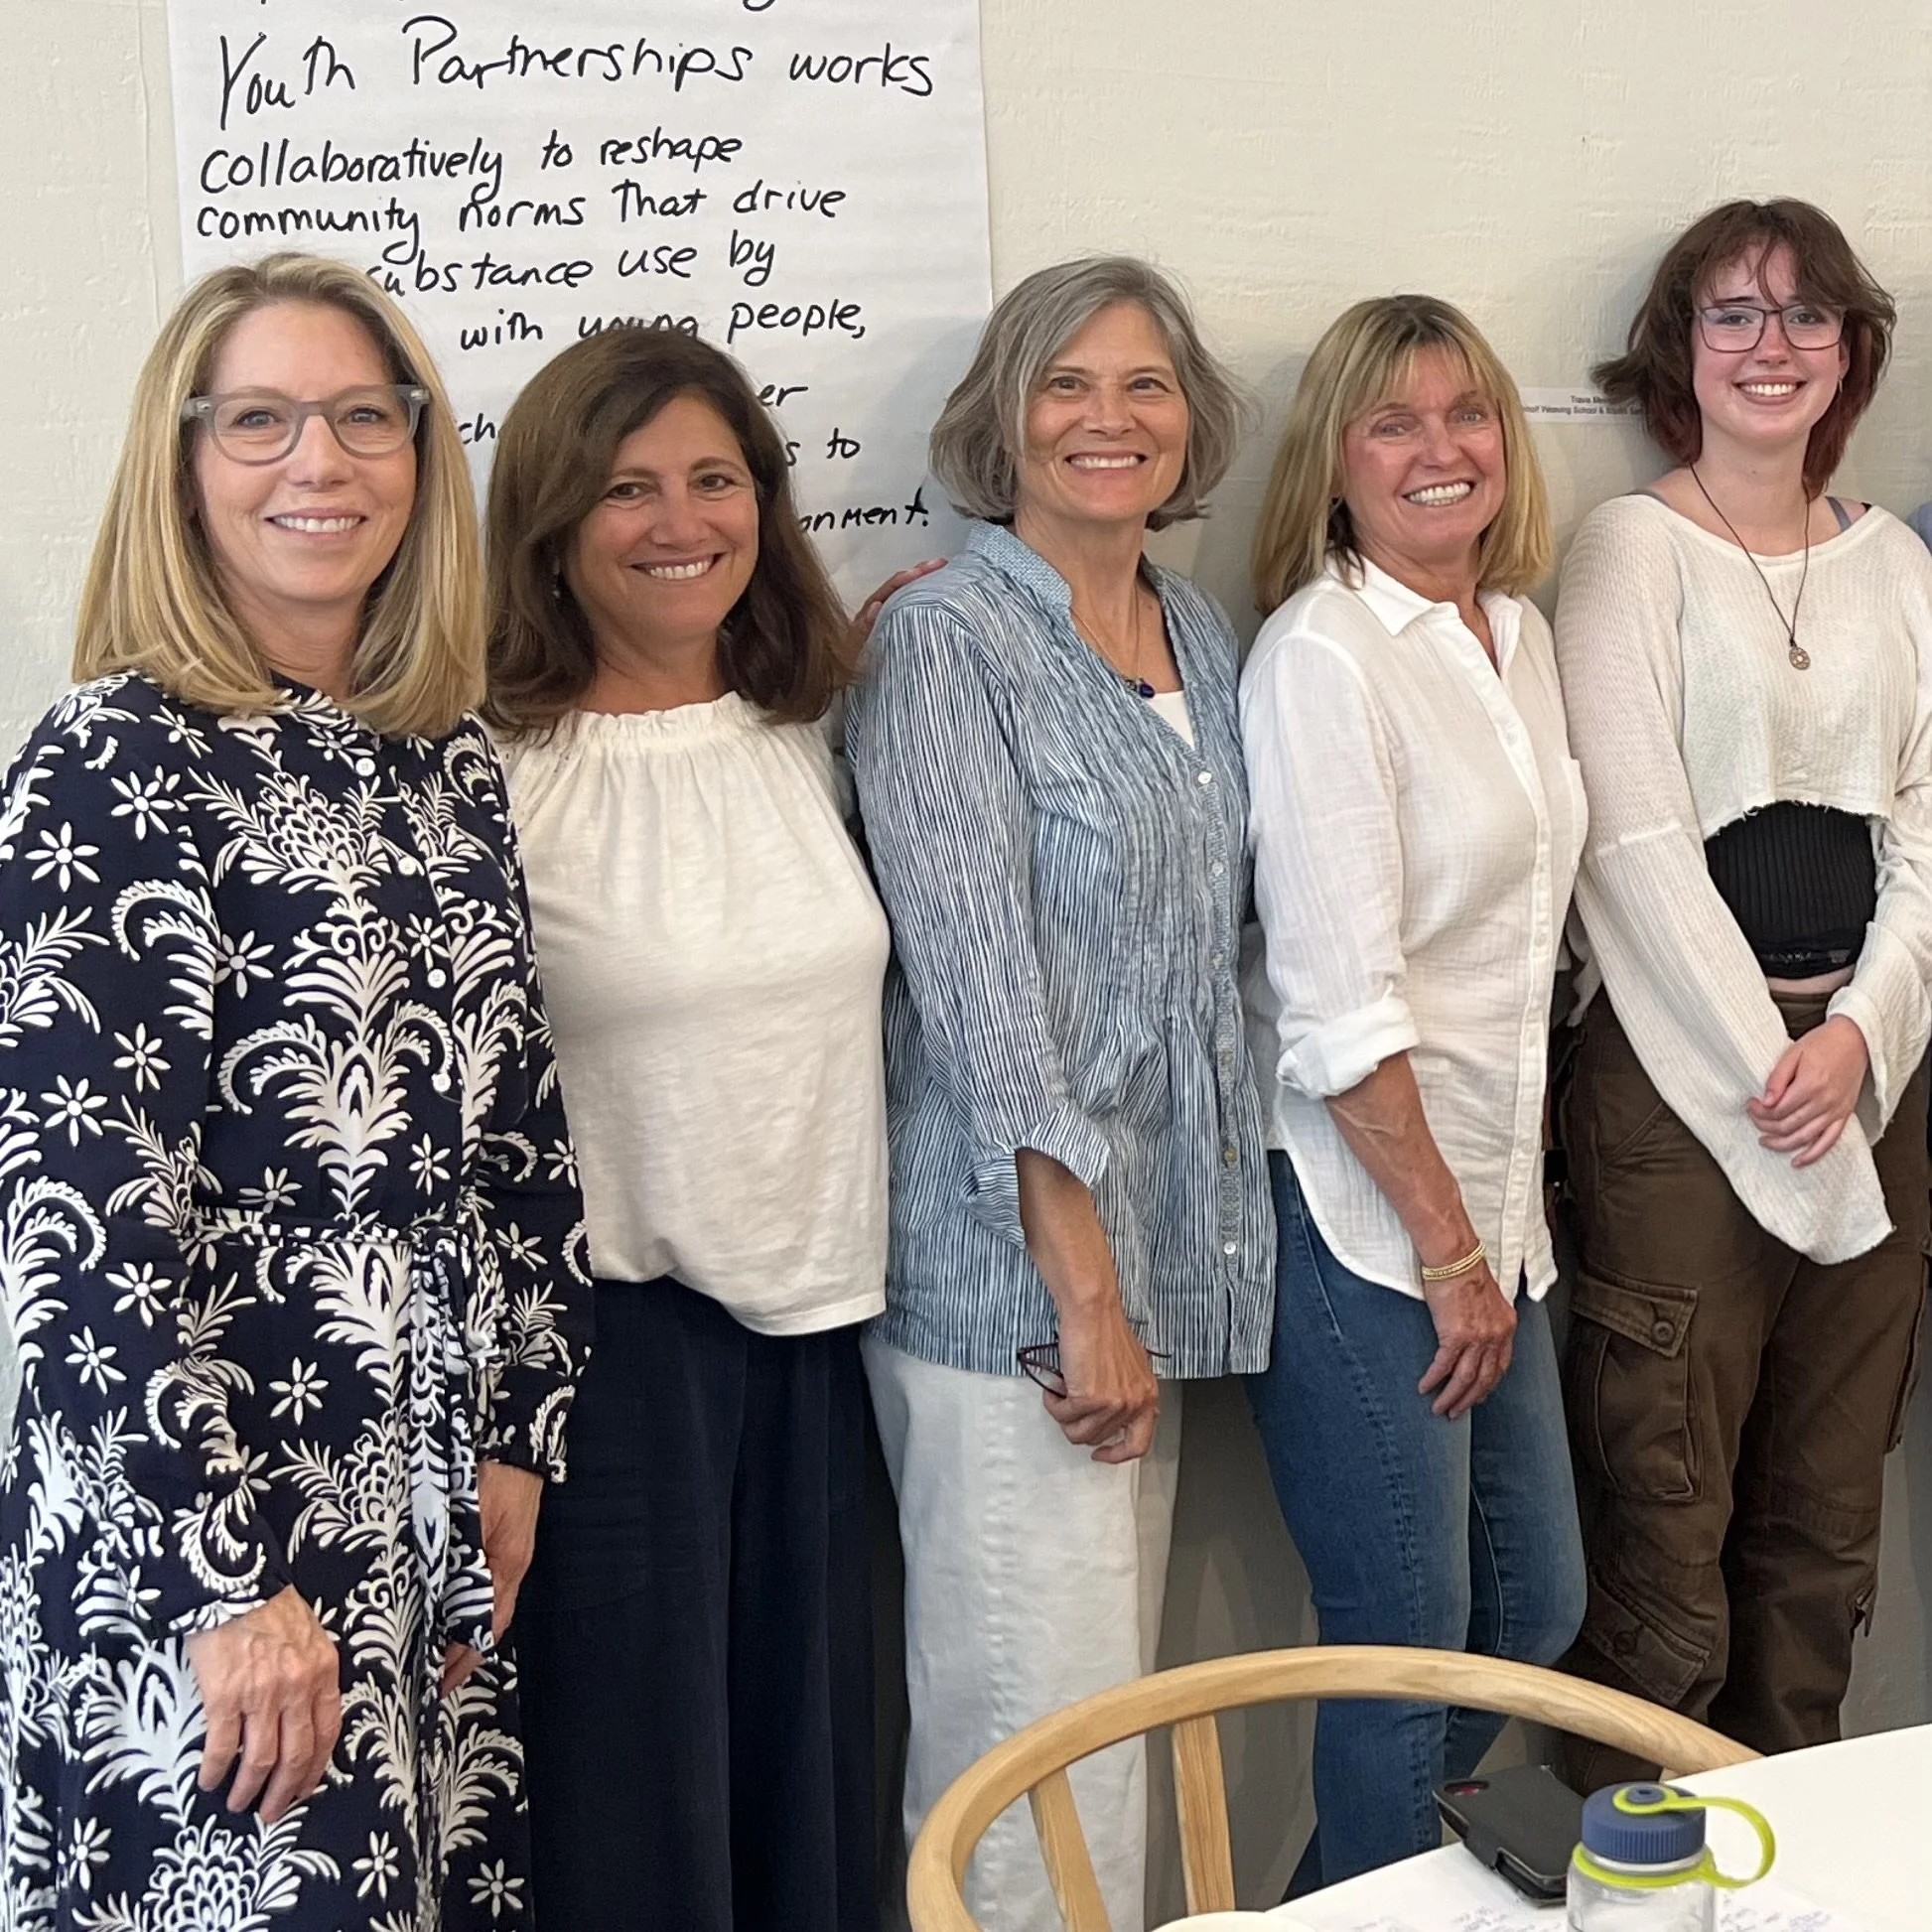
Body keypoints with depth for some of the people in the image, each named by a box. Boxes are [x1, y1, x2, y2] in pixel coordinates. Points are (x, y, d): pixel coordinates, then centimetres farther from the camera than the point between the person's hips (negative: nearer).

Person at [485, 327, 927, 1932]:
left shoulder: (805, 729, 7)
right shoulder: (493, 765, -12)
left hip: (811, 1320, 6)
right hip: (610, 1331, -5)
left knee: (808, 1758, 15)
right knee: (631, 1793, 6)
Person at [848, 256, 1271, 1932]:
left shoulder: (1204, 636, 13)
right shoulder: (942, 640, -8)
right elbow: (980, 980, -14)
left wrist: (1142, 1277, 12)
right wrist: (1084, 1290, -16)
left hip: (1169, 1239, 7)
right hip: (1011, 1263, -7)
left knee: (1111, 1700, 15)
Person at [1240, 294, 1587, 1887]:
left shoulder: (1521, 635, 10)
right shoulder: (1319, 656, -14)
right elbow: (1338, 1007, -18)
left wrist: (1505, 1220, 12)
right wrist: (1445, 1249, -13)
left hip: (1490, 1206, 9)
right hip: (1358, 1218, -8)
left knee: (1539, 1605, 18)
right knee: (1407, 1650, 2)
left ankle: (1356, 1878, 38)